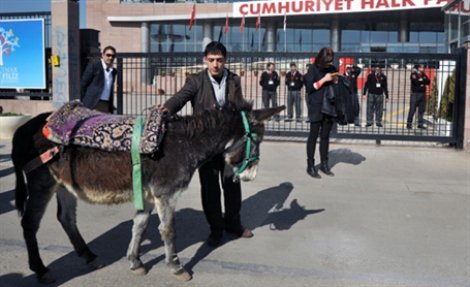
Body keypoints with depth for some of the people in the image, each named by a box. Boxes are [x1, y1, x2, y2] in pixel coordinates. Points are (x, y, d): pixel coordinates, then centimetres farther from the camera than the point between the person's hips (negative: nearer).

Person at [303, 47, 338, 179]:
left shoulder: (332, 69, 10)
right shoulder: (313, 68, -3)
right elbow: (309, 87, -8)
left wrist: (335, 81, -3)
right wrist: (324, 80, -15)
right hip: (316, 107, -4)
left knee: (325, 135, 8)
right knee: (314, 135, -3)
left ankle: (324, 164, 15)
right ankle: (310, 165, 1)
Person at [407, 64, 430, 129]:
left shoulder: (423, 75, 16)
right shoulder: (414, 74, -1)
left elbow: (428, 82, 3)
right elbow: (415, 81, -17)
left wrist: (421, 80, -8)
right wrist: (423, 81, -3)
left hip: (423, 94, 6)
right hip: (415, 93, -6)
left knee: (421, 110, 5)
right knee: (412, 109, -5)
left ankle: (420, 124, 10)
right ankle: (409, 123, 0)